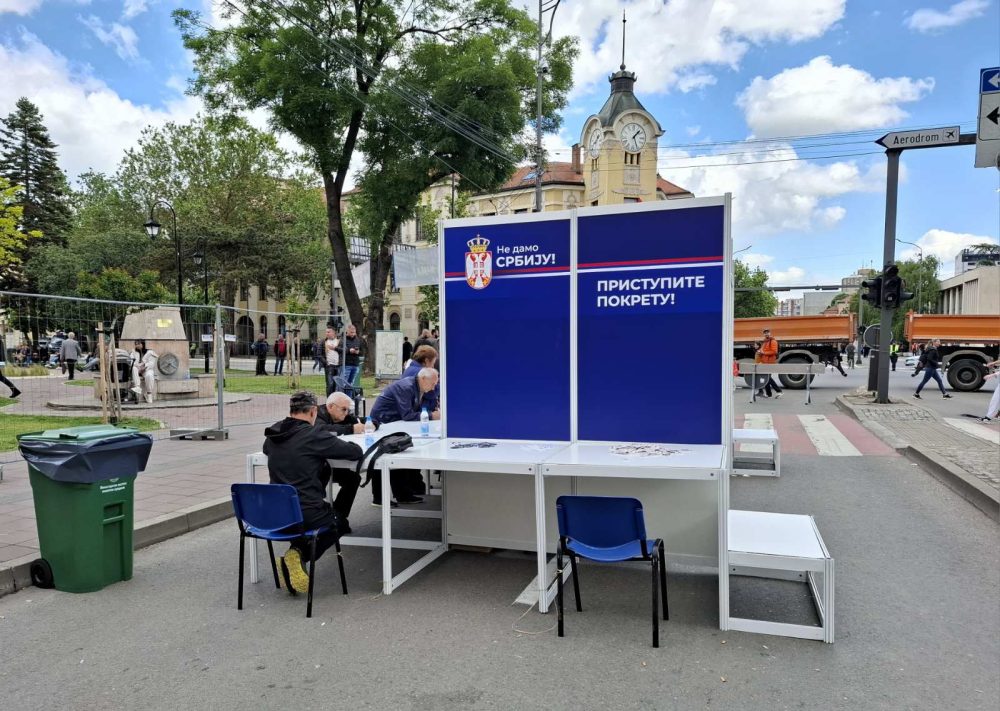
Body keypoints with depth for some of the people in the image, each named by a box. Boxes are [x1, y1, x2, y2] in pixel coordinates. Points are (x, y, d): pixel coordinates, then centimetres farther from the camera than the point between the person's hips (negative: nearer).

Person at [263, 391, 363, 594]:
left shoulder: (272, 435, 5)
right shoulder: (314, 435, -14)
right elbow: (356, 451, -11)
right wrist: (330, 447, 11)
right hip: (306, 514, -6)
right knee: (340, 523, 24)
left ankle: (296, 552, 12)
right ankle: (299, 554, 0)